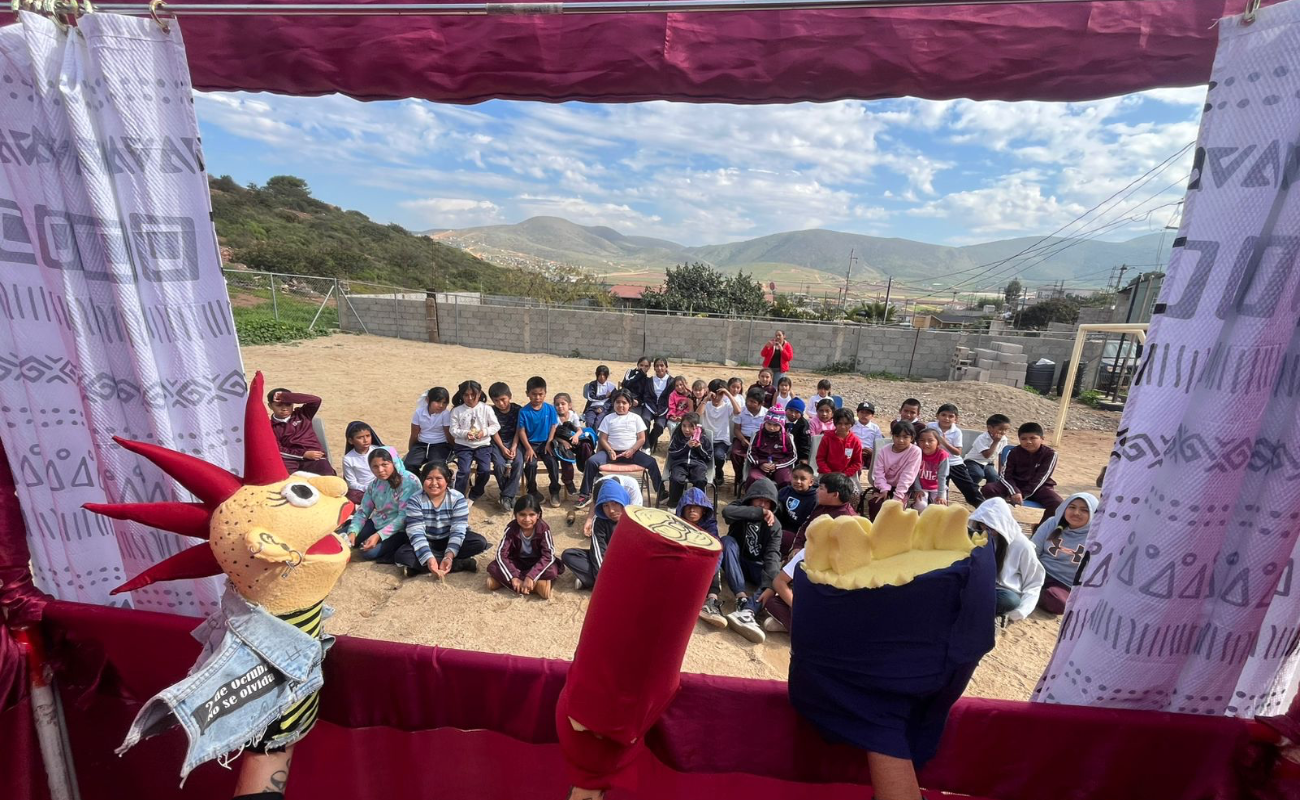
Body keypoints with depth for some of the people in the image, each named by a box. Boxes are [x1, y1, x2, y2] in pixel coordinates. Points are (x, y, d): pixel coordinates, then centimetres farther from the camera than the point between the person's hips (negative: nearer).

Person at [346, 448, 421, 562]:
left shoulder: (409, 482, -21)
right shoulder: (374, 484, 1)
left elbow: (404, 516, -25)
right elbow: (362, 511, 2)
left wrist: (379, 535, -30)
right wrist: (352, 532, -15)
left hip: (399, 530, -7)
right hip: (376, 524, 7)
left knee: (369, 552, -23)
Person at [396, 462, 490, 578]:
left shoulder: (458, 498, -17)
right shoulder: (415, 500, -16)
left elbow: (458, 530, -21)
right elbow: (416, 533, -22)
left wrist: (449, 556, -37)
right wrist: (429, 558, -36)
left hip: (450, 540, 0)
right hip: (427, 543, 1)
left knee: (480, 542, -26)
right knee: (401, 554, -28)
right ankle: (461, 563, -28)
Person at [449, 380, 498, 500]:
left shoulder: (486, 408, -1)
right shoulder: (457, 410, 0)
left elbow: (496, 426, 0)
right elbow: (453, 429, -2)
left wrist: (484, 432, -17)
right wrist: (465, 433, -20)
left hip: (483, 445, 0)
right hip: (464, 445, 0)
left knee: (485, 470, -16)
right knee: (464, 471, -19)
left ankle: (474, 496, 8)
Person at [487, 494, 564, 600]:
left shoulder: (543, 529, -22)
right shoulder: (511, 528, -19)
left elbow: (548, 556, -26)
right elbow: (501, 554, -22)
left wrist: (531, 576, -37)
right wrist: (513, 577, -33)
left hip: (537, 563, -1)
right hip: (517, 562, 1)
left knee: (552, 571, -33)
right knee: (492, 567, -25)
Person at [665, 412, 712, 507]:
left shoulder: (703, 437, 7)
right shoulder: (677, 436, 7)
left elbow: (709, 457, 9)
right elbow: (672, 454, 0)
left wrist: (699, 447, -8)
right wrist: (687, 446, -10)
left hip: (697, 464, 0)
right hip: (679, 463, 0)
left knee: (700, 480, -33)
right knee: (676, 479, -33)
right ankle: (673, 504, -12)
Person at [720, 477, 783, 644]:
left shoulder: (774, 525, -9)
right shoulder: (741, 506, -9)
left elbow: (773, 555, -23)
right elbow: (726, 511, -34)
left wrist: (769, 583, -40)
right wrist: (760, 512, -36)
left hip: (757, 566, 1)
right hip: (736, 562, 0)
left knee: (778, 578, -30)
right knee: (727, 540, -31)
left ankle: (748, 611, -53)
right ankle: (742, 599, -44)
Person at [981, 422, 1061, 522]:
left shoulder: (1050, 454, -7)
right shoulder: (1014, 452, -3)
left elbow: (1040, 478, -14)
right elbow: (1005, 475, -7)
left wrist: (1023, 494, -22)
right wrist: (1014, 492, -26)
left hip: (1039, 487, 0)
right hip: (1015, 484, 1)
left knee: (1057, 503, -31)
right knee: (987, 489, -25)